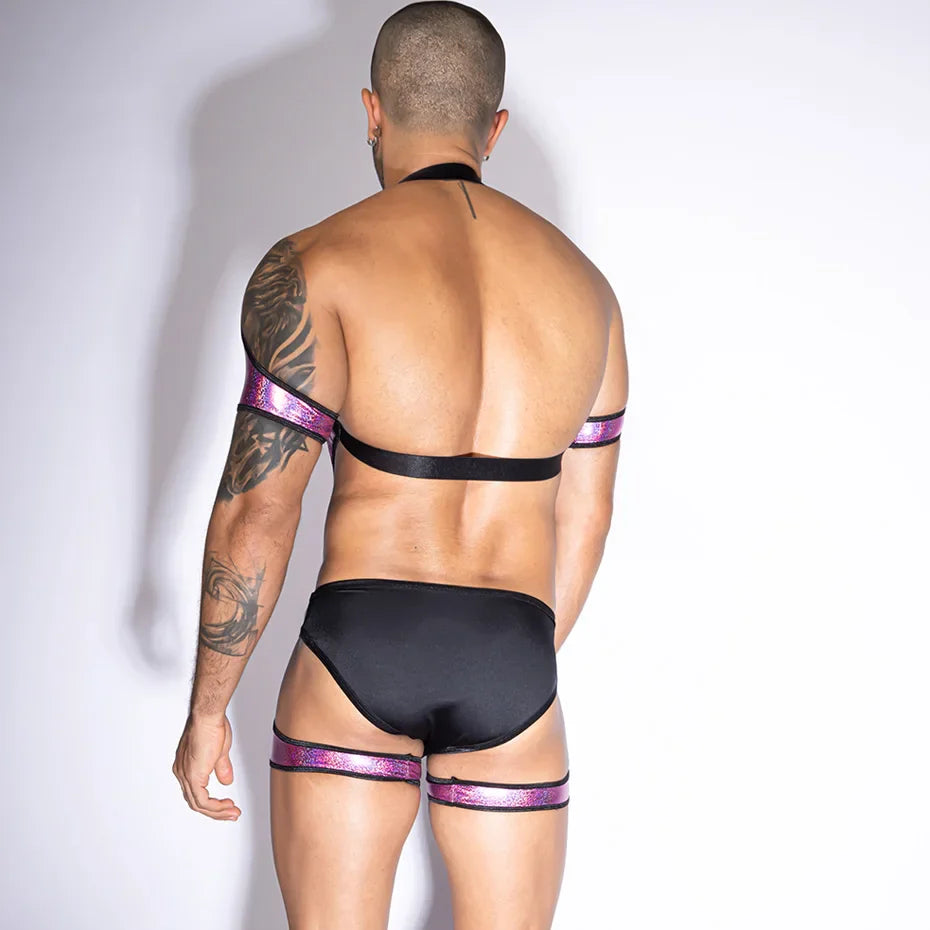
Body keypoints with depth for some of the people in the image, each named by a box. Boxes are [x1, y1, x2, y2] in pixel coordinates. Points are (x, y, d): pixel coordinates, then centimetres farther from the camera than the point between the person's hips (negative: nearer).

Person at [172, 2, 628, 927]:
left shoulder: (315, 268, -5)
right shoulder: (583, 285, 10)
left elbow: (256, 512, -8)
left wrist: (207, 708, 2)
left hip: (358, 646, -3)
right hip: (513, 663, 3)